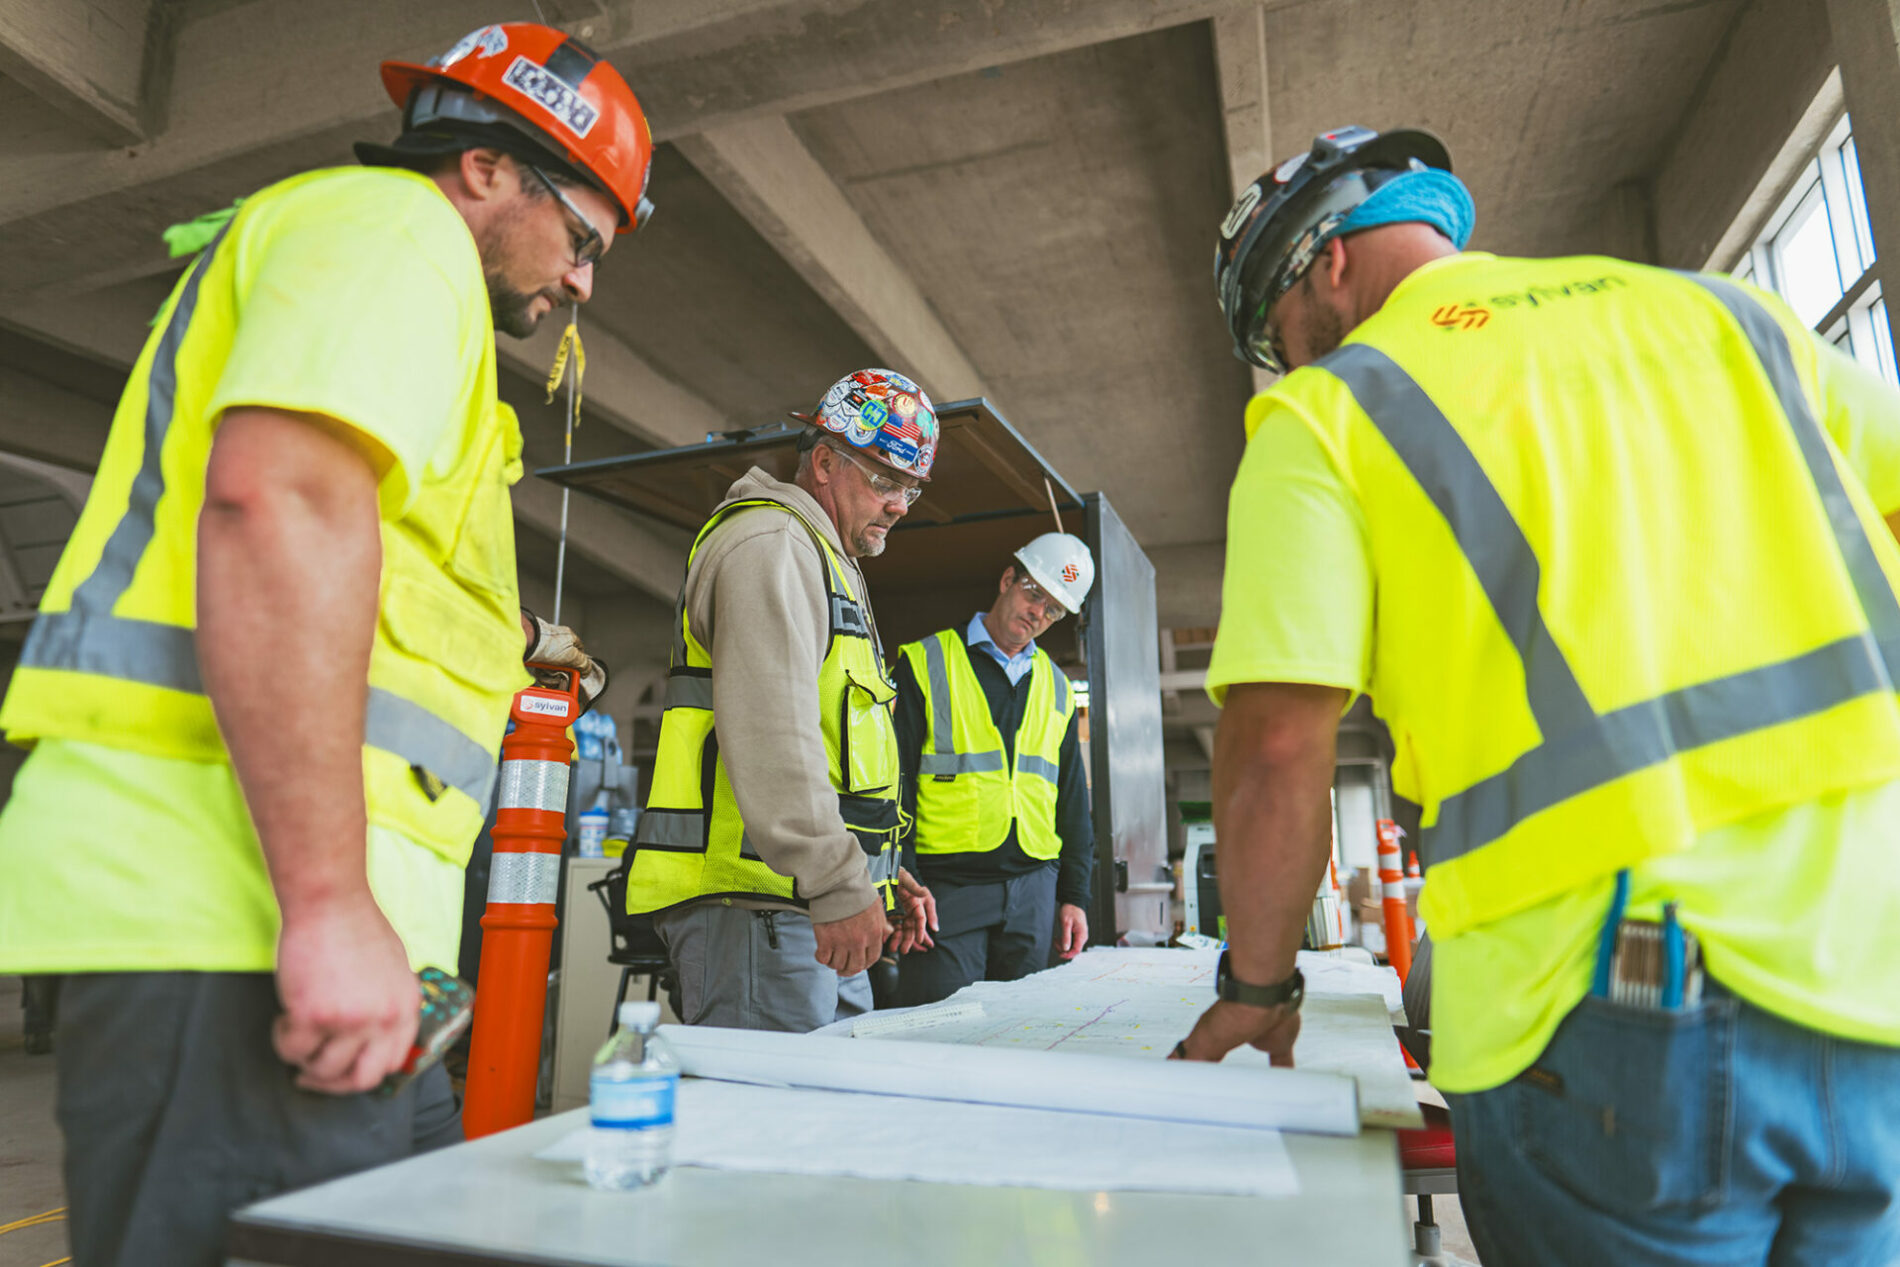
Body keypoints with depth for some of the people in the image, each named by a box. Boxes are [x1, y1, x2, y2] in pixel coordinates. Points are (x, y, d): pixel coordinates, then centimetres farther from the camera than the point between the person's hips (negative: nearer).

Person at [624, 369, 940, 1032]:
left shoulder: (830, 566, 27)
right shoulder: (771, 541, -7)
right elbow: (769, 730, -21)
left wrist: (883, 876, 22)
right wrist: (839, 885, -25)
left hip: (819, 915, 10)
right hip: (755, 908, -10)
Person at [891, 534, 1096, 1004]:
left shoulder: (1057, 687, 15)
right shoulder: (925, 664, 1)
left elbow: (1072, 799, 18)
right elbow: (893, 784, -4)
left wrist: (1074, 895, 12)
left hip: (1033, 891, 5)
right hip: (947, 889, -4)